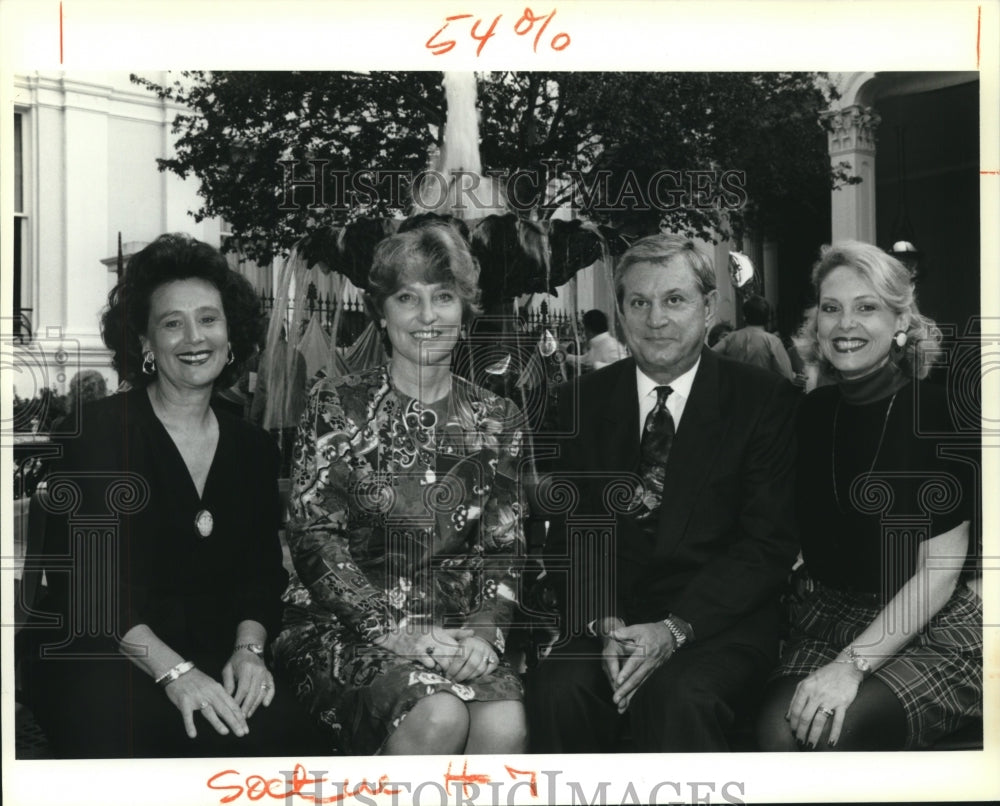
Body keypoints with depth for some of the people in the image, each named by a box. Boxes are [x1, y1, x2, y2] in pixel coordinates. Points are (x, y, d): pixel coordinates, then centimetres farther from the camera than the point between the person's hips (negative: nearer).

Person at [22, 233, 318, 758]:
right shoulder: (99, 431, -4)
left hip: (210, 658, 4)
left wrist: (248, 648, -12)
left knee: (272, 729, -27)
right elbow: (82, 575, -12)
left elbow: (261, 575, 11)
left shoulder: (253, 449, 12)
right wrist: (173, 671, -23)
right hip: (96, 656, -3)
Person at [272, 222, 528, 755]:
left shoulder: (495, 421, 12)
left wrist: (483, 631, -11)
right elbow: (313, 538, -4)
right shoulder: (337, 406, 3)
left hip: (454, 636, 3)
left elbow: (503, 551, 9)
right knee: (439, 716, -31)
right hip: (346, 628, -3)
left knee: (506, 726, -28)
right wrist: (393, 632, -16)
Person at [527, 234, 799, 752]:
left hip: (720, 620, -2)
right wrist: (605, 623, -13)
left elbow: (768, 544, -6)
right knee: (556, 689, -27)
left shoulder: (763, 399, 0)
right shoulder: (583, 403, 10)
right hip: (612, 617, 3)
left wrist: (675, 628, -18)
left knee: (677, 695, -33)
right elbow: (570, 536, 6)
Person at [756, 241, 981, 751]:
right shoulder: (810, 414, 6)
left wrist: (852, 664, -21)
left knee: (834, 731, -30)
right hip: (828, 621, 4)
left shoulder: (937, 415, -8)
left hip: (931, 631, -3)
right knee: (779, 728, -26)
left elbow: (939, 570, -13)